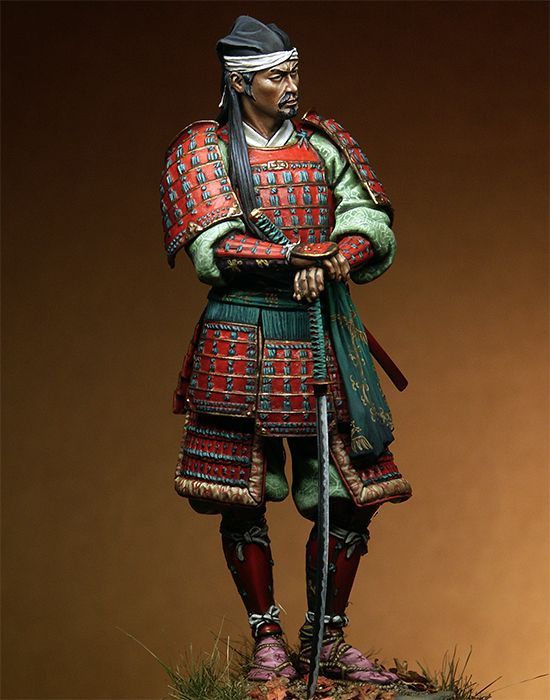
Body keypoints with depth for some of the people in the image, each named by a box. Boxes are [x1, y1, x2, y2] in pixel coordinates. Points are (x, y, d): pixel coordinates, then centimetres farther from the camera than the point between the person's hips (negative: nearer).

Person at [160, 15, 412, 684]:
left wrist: (332, 264, -19)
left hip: (326, 333, 3)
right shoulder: (202, 150, 3)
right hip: (241, 336, -3)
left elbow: (372, 227, 2)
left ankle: (328, 639, 15)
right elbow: (213, 248, -11)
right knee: (240, 494, -1)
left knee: (351, 489, 1)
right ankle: (267, 640, 14)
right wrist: (301, 257, -20)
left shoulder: (325, 143, 12)